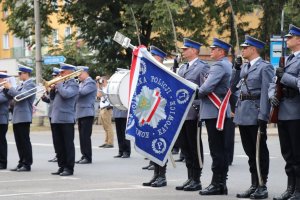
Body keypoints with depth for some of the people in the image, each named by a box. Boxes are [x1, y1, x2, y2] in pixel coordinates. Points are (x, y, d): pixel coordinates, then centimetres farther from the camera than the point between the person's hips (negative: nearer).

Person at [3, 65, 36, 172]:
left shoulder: (31, 85, -9)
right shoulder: (21, 85, 18)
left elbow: (20, 96, -21)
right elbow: (11, 96, 20)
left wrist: (10, 88, -11)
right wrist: (7, 88, 4)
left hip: (24, 117, -8)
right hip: (16, 117, 9)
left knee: (25, 141, -5)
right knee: (19, 142, 10)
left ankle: (27, 164, -1)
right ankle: (21, 163, 16)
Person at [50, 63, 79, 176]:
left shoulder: (73, 84, -6)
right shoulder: (62, 83, 18)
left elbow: (66, 94, -24)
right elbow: (52, 97, 21)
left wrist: (59, 85, -10)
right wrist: (53, 88, 3)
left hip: (66, 119, -8)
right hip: (56, 119, 8)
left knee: (68, 144, -3)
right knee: (58, 145, 11)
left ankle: (69, 168, 0)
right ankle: (62, 166, 18)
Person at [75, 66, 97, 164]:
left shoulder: (90, 83, -8)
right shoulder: (81, 83, 20)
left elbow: (82, 92, -24)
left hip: (87, 113, -9)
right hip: (80, 113, 9)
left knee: (86, 136, -9)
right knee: (82, 136, 9)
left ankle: (88, 157, -7)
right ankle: (84, 156, 13)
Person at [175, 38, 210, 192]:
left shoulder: (203, 67, -6)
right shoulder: (182, 68, 18)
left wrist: (200, 111, -16)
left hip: (193, 113, -8)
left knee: (195, 146, -2)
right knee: (184, 145, 10)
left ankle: (196, 180, 4)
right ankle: (190, 178, 17)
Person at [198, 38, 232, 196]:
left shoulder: (219, 66, -15)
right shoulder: (227, 65, 17)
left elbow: (207, 87, -24)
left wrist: (199, 92, -2)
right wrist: (204, 92, 12)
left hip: (214, 112, -10)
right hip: (222, 111, 10)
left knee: (216, 150, -8)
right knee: (221, 149, 11)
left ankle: (217, 184, -7)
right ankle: (222, 183, 15)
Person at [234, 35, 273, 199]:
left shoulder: (265, 67, -8)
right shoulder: (244, 67, 16)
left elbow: (266, 93, -14)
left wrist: (263, 117, -19)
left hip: (255, 115, -7)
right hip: (243, 115, 7)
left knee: (260, 152, 0)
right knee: (250, 153, 11)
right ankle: (254, 186, 17)